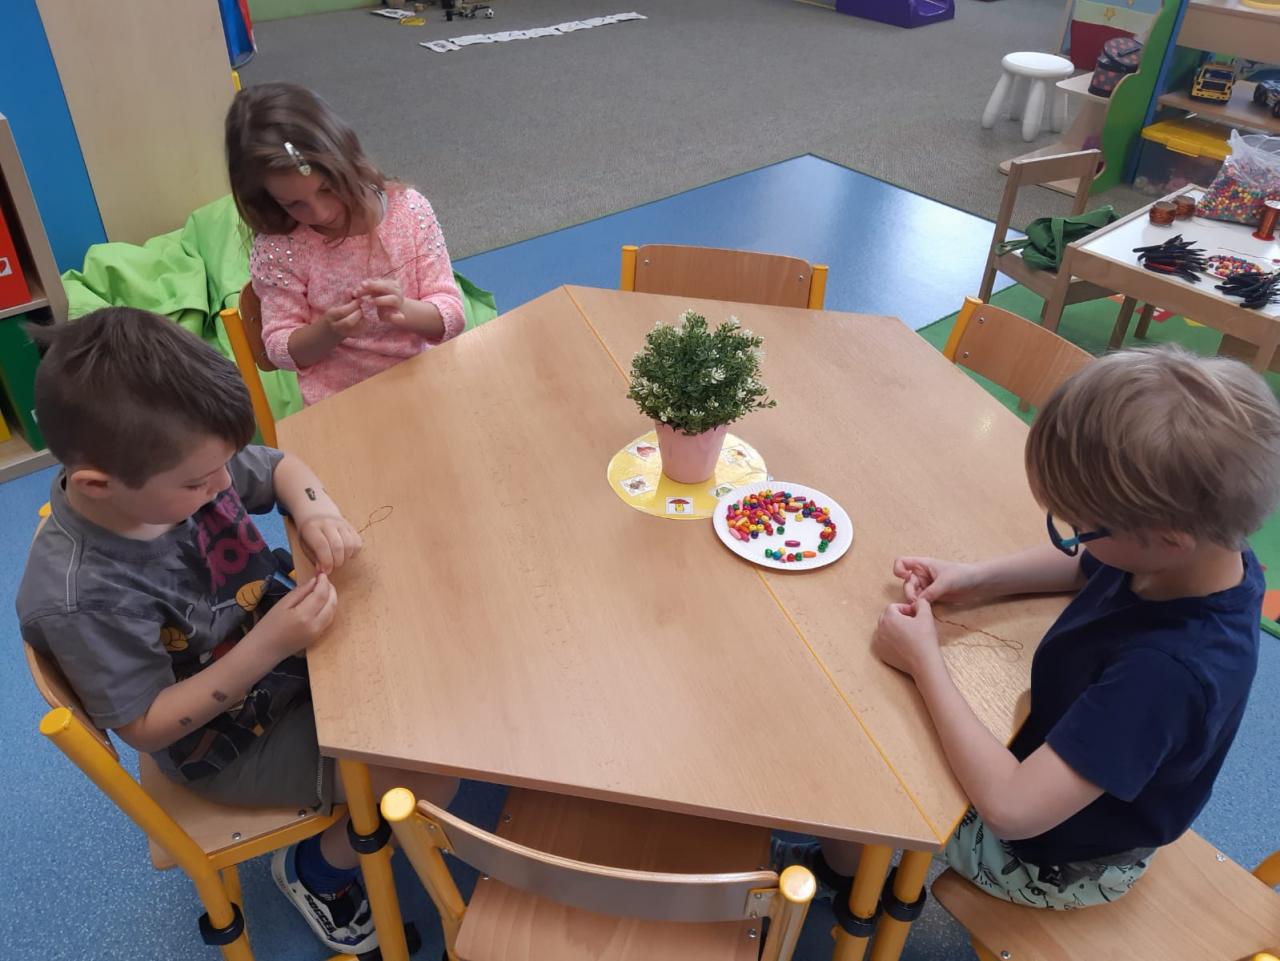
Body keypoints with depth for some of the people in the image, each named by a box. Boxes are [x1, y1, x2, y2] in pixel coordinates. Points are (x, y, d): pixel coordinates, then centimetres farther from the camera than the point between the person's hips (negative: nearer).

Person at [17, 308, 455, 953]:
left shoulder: (173, 466, -18)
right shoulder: (80, 599, -34)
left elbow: (281, 466, 1)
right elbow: (145, 727, -22)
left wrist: (316, 510, -21)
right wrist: (267, 646, -33)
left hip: (282, 634, 7)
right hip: (233, 741, -6)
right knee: (431, 778, -14)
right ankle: (318, 867, 13)